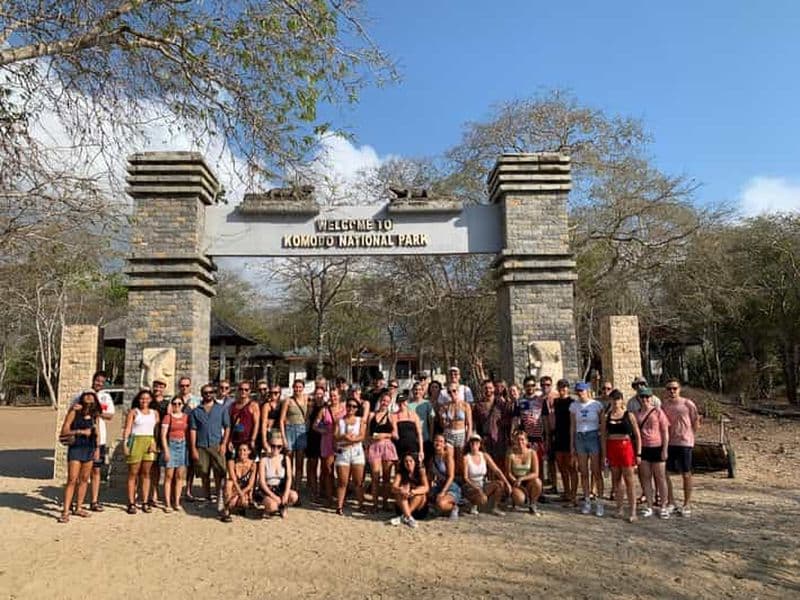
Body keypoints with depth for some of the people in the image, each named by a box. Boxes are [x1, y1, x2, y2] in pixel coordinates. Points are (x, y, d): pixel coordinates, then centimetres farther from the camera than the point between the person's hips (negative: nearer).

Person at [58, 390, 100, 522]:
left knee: (84, 479, 9)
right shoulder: (74, 412, -5)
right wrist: (81, 431, -18)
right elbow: (64, 431, -8)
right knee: (72, 480, -8)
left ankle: (79, 507, 20)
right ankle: (65, 512, -4)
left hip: (90, 448, 5)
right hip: (76, 447, -4)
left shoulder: (95, 415, 7)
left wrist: (97, 449, 11)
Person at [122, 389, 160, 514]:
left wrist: (154, 442, -6)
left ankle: (145, 502, 9)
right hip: (136, 441, -3)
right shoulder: (133, 412, 3)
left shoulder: (154, 413, 12)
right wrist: (124, 444, -12)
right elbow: (127, 429, -3)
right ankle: (131, 503, 3)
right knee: (133, 473, -1)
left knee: (146, 473, 5)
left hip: (150, 442, 3)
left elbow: (157, 430, 8)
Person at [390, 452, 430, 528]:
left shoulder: (421, 472, -8)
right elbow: (393, 488, -20)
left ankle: (402, 517, -33)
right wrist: (400, 490, -44)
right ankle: (408, 517, -40)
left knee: (421, 494, -28)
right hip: (402, 507, 1)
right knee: (400, 492, -24)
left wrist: (413, 492, -44)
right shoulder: (400, 473, -4)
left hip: (419, 508, -1)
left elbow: (426, 488, -24)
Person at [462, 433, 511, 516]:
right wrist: (476, 487, -30)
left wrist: (507, 483, -17)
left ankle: (495, 508, -4)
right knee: (483, 499, -36)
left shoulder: (485, 456, 0)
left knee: (500, 483, -21)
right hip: (471, 488, -5)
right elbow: (465, 478, -15)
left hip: (483, 486, 5)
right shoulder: (466, 458, -12)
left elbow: (496, 470, -5)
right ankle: (474, 506, 0)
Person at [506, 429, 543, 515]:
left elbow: (535, 474, -14)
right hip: (515, 482, -2)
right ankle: (514, 497, 9)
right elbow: (508, 473, -6)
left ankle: (532, 504, -4)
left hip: (528, 481, 2)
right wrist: (516, 482, -21)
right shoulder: (511, 454, -12)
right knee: (520, 499, -32)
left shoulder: (532, 453, -10)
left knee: (537, 481, -33)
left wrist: (521, 479, -25)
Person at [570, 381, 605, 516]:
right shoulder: (574, 406, 5)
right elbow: (572, 426, 9)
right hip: (580, 438, 3)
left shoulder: (596, 404, -5)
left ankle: (599, 502, 9)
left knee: (596, 472, -1)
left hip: (593, 437, -3)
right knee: (584, 473, 7)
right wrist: (572, 445, 8)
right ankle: (587, 501, 17)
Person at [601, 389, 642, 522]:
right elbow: (603, 436, 7)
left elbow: (637, 436, 0)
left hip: (626, 447, -3)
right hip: (612, 449, 3)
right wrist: (604, 455, 2)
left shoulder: (629, 415, -1)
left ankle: (632, 511, 4)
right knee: (616, 479, 9)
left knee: (629, 481, -2)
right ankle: (619, 509, 19)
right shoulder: (607, 416, 6)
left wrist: (638, 454, -5)